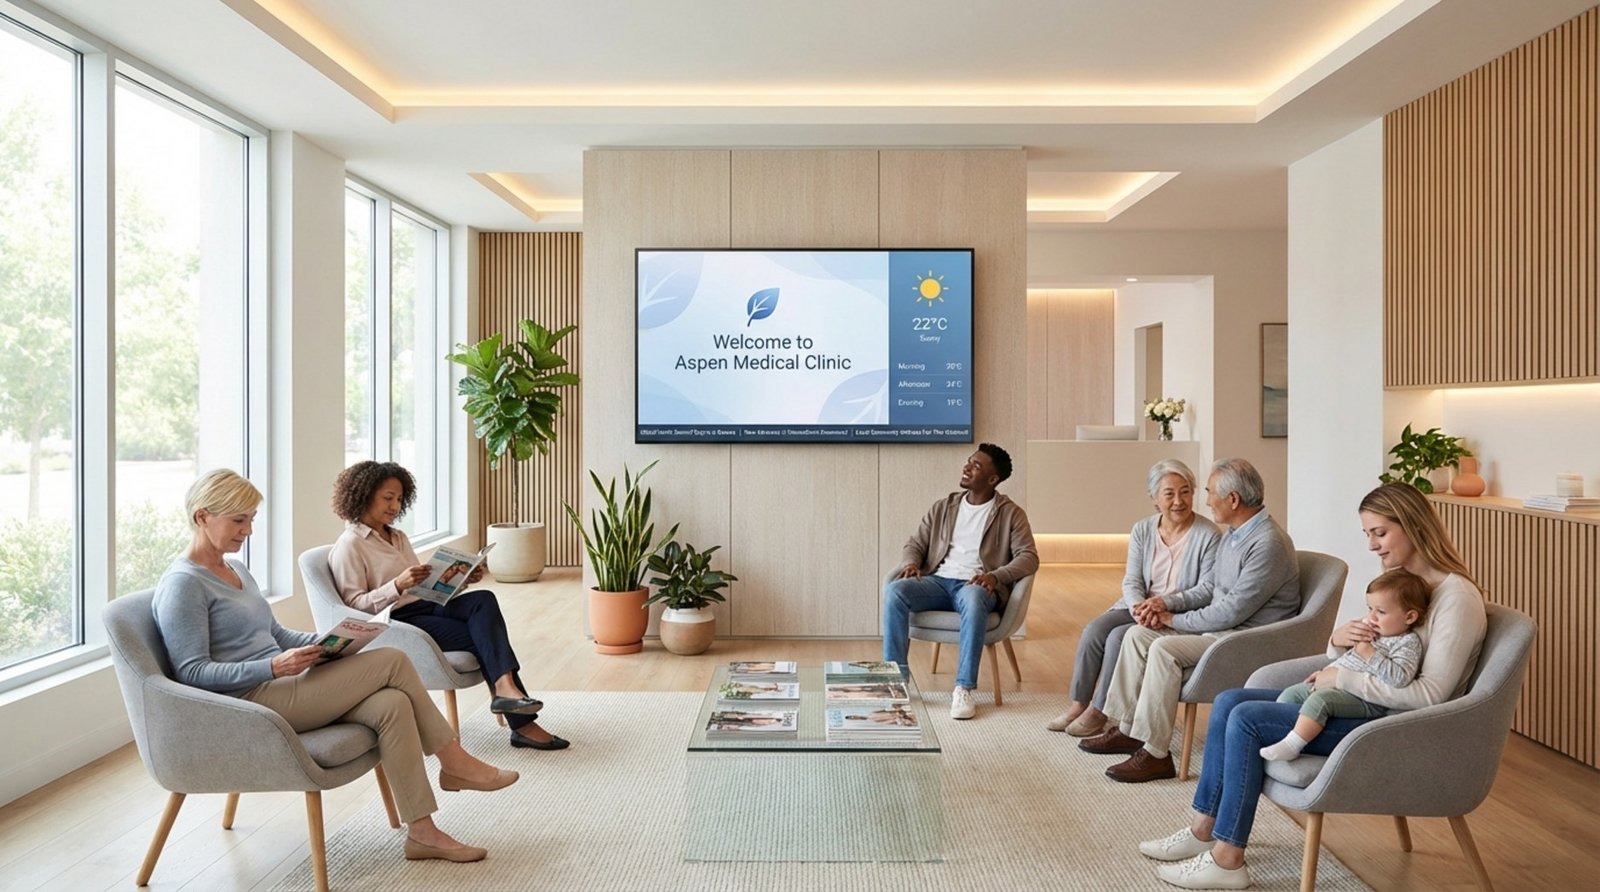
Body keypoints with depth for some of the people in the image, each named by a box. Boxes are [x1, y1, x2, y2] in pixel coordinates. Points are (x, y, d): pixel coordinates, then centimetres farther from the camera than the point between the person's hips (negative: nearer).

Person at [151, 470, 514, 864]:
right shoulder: (182, 585, -11)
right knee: (392, 661, -16)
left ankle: (421, 832, -11)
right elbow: (192, 672, -16)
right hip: (250, 702, -8)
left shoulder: (235, 569, 17)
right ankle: (454, 763, -1)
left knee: (391, 704, -15)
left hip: (278, 687, 8)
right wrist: (274, 668, -27)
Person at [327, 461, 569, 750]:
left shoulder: (397, 537, 23)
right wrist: (398, 585, -27)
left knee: (483, 599, -24)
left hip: (425, 606, 7)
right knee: (482, 635, -22)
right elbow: (354, 605, -12)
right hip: (396, 621, -7)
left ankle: (504, 688, -36)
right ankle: (521, 724, -24)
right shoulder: (349, 546, -2)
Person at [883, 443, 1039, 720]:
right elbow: (915, 544, 17)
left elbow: (1028, 557, -3)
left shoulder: (1010, 513, 7)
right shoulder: (943, 507, 18)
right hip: (938, 581, 4)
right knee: (894, 590, -27)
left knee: (973, 599, -41)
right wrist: (910, 563, -8)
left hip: (976, 585, -3)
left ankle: (963, 689, -34)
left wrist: (995, 576, -21)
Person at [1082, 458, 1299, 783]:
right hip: (1221, 627, 10)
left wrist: (1174, 620, -13)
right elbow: (1207, 588, 16)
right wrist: (1166, 602, -1)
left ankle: (1155, 754, -20)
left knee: (1164, 649, -27)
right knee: (1137, 635, 1)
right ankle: (1128, 730, 8)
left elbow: (1232, 612, -24)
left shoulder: (1268, 544, -22)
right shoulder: (1234, 534, 10)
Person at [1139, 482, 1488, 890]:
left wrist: (1343, 678, -21)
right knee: (1228, 701, -1)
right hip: (1359, 705, 9)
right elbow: (1352, 658, 15)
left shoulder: (1456, 596, -16)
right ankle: (1205, 828, 6)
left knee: (1247, 719, -20)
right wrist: (1338, 640, -9)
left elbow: (1429, 695, -24)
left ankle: (1227, 859, -10)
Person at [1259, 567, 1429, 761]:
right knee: (1292, 693, 5)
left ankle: (1290, 746, -32)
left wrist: (1369, 653, -25)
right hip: (1334, 684, 10)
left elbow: (1399, 678, -28)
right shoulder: (1372, 632, 16)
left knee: (1319, 699, -32)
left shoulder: (1407, 643, -10)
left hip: (1364, 700, -10)